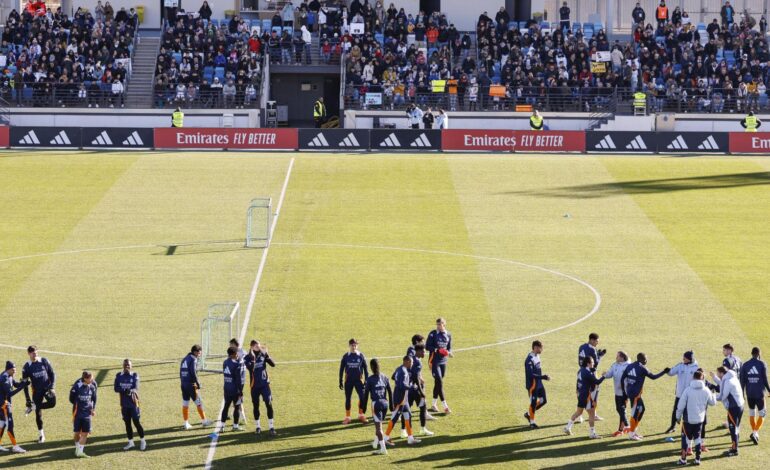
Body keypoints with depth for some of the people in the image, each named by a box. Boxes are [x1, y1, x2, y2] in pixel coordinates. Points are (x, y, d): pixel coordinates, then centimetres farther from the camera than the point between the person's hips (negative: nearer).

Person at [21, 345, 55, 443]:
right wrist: (28, 400, -6)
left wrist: (52, 387, -10)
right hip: (37, 390, 0)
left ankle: (34, 406, -2)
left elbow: (52, 374, 3)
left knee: (52, 402, -28)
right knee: (38, 413, 1)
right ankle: (41, 433, 16)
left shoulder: (44, 361, -3)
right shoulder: (27, 366, -5)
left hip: (47, 387, 0)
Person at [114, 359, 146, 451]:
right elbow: (116, 389, -6)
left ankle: (142, 441, 13)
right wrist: (126, 390, -23)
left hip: (133, 403, -3)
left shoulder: (134, 375, -6)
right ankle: (130, 442, 20)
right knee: (127, 423, 10)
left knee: (136, 422, -2)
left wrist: (130, 391, -40)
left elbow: (135, 388, -17)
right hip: (124, 404, 4)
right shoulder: (119, 376, 3)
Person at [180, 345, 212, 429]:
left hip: (183, 384, 8)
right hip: (191, 384, -8)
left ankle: (186, 423, 11)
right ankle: (204, 421, 9)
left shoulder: (184, 359, 13)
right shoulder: (193, 360, -11)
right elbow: (193, 373, -18)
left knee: (185, 404, 8)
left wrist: (183, 382, 16)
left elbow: (181, 372, 14)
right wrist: (198, 384, -13)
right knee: (199, 403, 3)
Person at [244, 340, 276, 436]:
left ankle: (271, 426, -3)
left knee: (269, 404, -9)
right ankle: (258, 427, 23)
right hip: (254, 385, -1)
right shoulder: (248, 357, -7)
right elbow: (250, 368, -24)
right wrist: (253, 358, -33)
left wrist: (266, 355, -21)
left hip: (264, 384, 1)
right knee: (256, 406, 9)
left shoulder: (263, 354, 0)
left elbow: (273, 364, -9)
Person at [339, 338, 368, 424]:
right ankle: (347, 417, 14)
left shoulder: (361, 356, -1)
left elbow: (365, 369, 5)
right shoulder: (346, 356, 0)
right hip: (348, 381, 1)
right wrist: (340, 382, 3)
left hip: (359, 380, -1)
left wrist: (367, 381, 1)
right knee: (348, 399, 4)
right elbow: (341, 369, 5)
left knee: (362, 397, -11)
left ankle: (361, 415, 7)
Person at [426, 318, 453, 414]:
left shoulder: (448, 335, 7)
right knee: (439, 382, -11)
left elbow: (449, 347, 14)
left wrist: (449, 353, -8)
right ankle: (445, 407, -12)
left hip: (443, 361, 5)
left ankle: (434, 405, 23)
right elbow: (427, 346, -7)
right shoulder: (433, 334, -6)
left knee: (437, 383, 11)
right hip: (434, 361, -5)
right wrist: (437, 350, -21)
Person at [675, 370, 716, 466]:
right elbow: (713, 402, 10)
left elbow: (681, 404, -10)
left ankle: (683, 459, 8)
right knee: (697, 437, 16)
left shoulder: (688, 389, -12)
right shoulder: (706, 391, -4)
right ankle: (697, 458, 15)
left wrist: (678, 416, 3)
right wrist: (713, 395, 31)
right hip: (700, 419, 3)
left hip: (688, 419, -3)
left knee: (686, 437, 8)